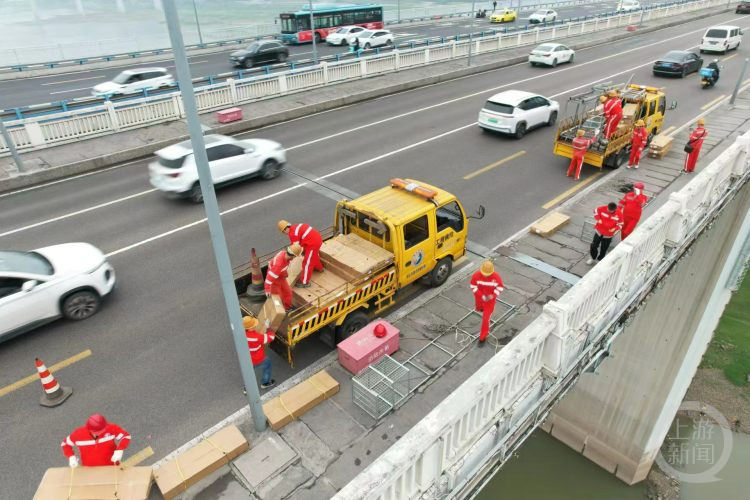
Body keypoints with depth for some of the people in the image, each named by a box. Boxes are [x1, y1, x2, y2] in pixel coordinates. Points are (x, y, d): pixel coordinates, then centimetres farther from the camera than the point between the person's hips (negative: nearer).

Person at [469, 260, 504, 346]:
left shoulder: (496, 276, -27)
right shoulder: (476, 275, -26)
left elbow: (500, 287, -12)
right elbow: (473, 286, -14)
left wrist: (493, 296, -27)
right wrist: (482, 296, -25)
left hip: (490, 300, -2)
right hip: (479, 298, 2)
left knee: (486, 319, -2)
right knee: (478, 308, 33)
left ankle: (483, 338, 16)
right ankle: (483, 309, 73)